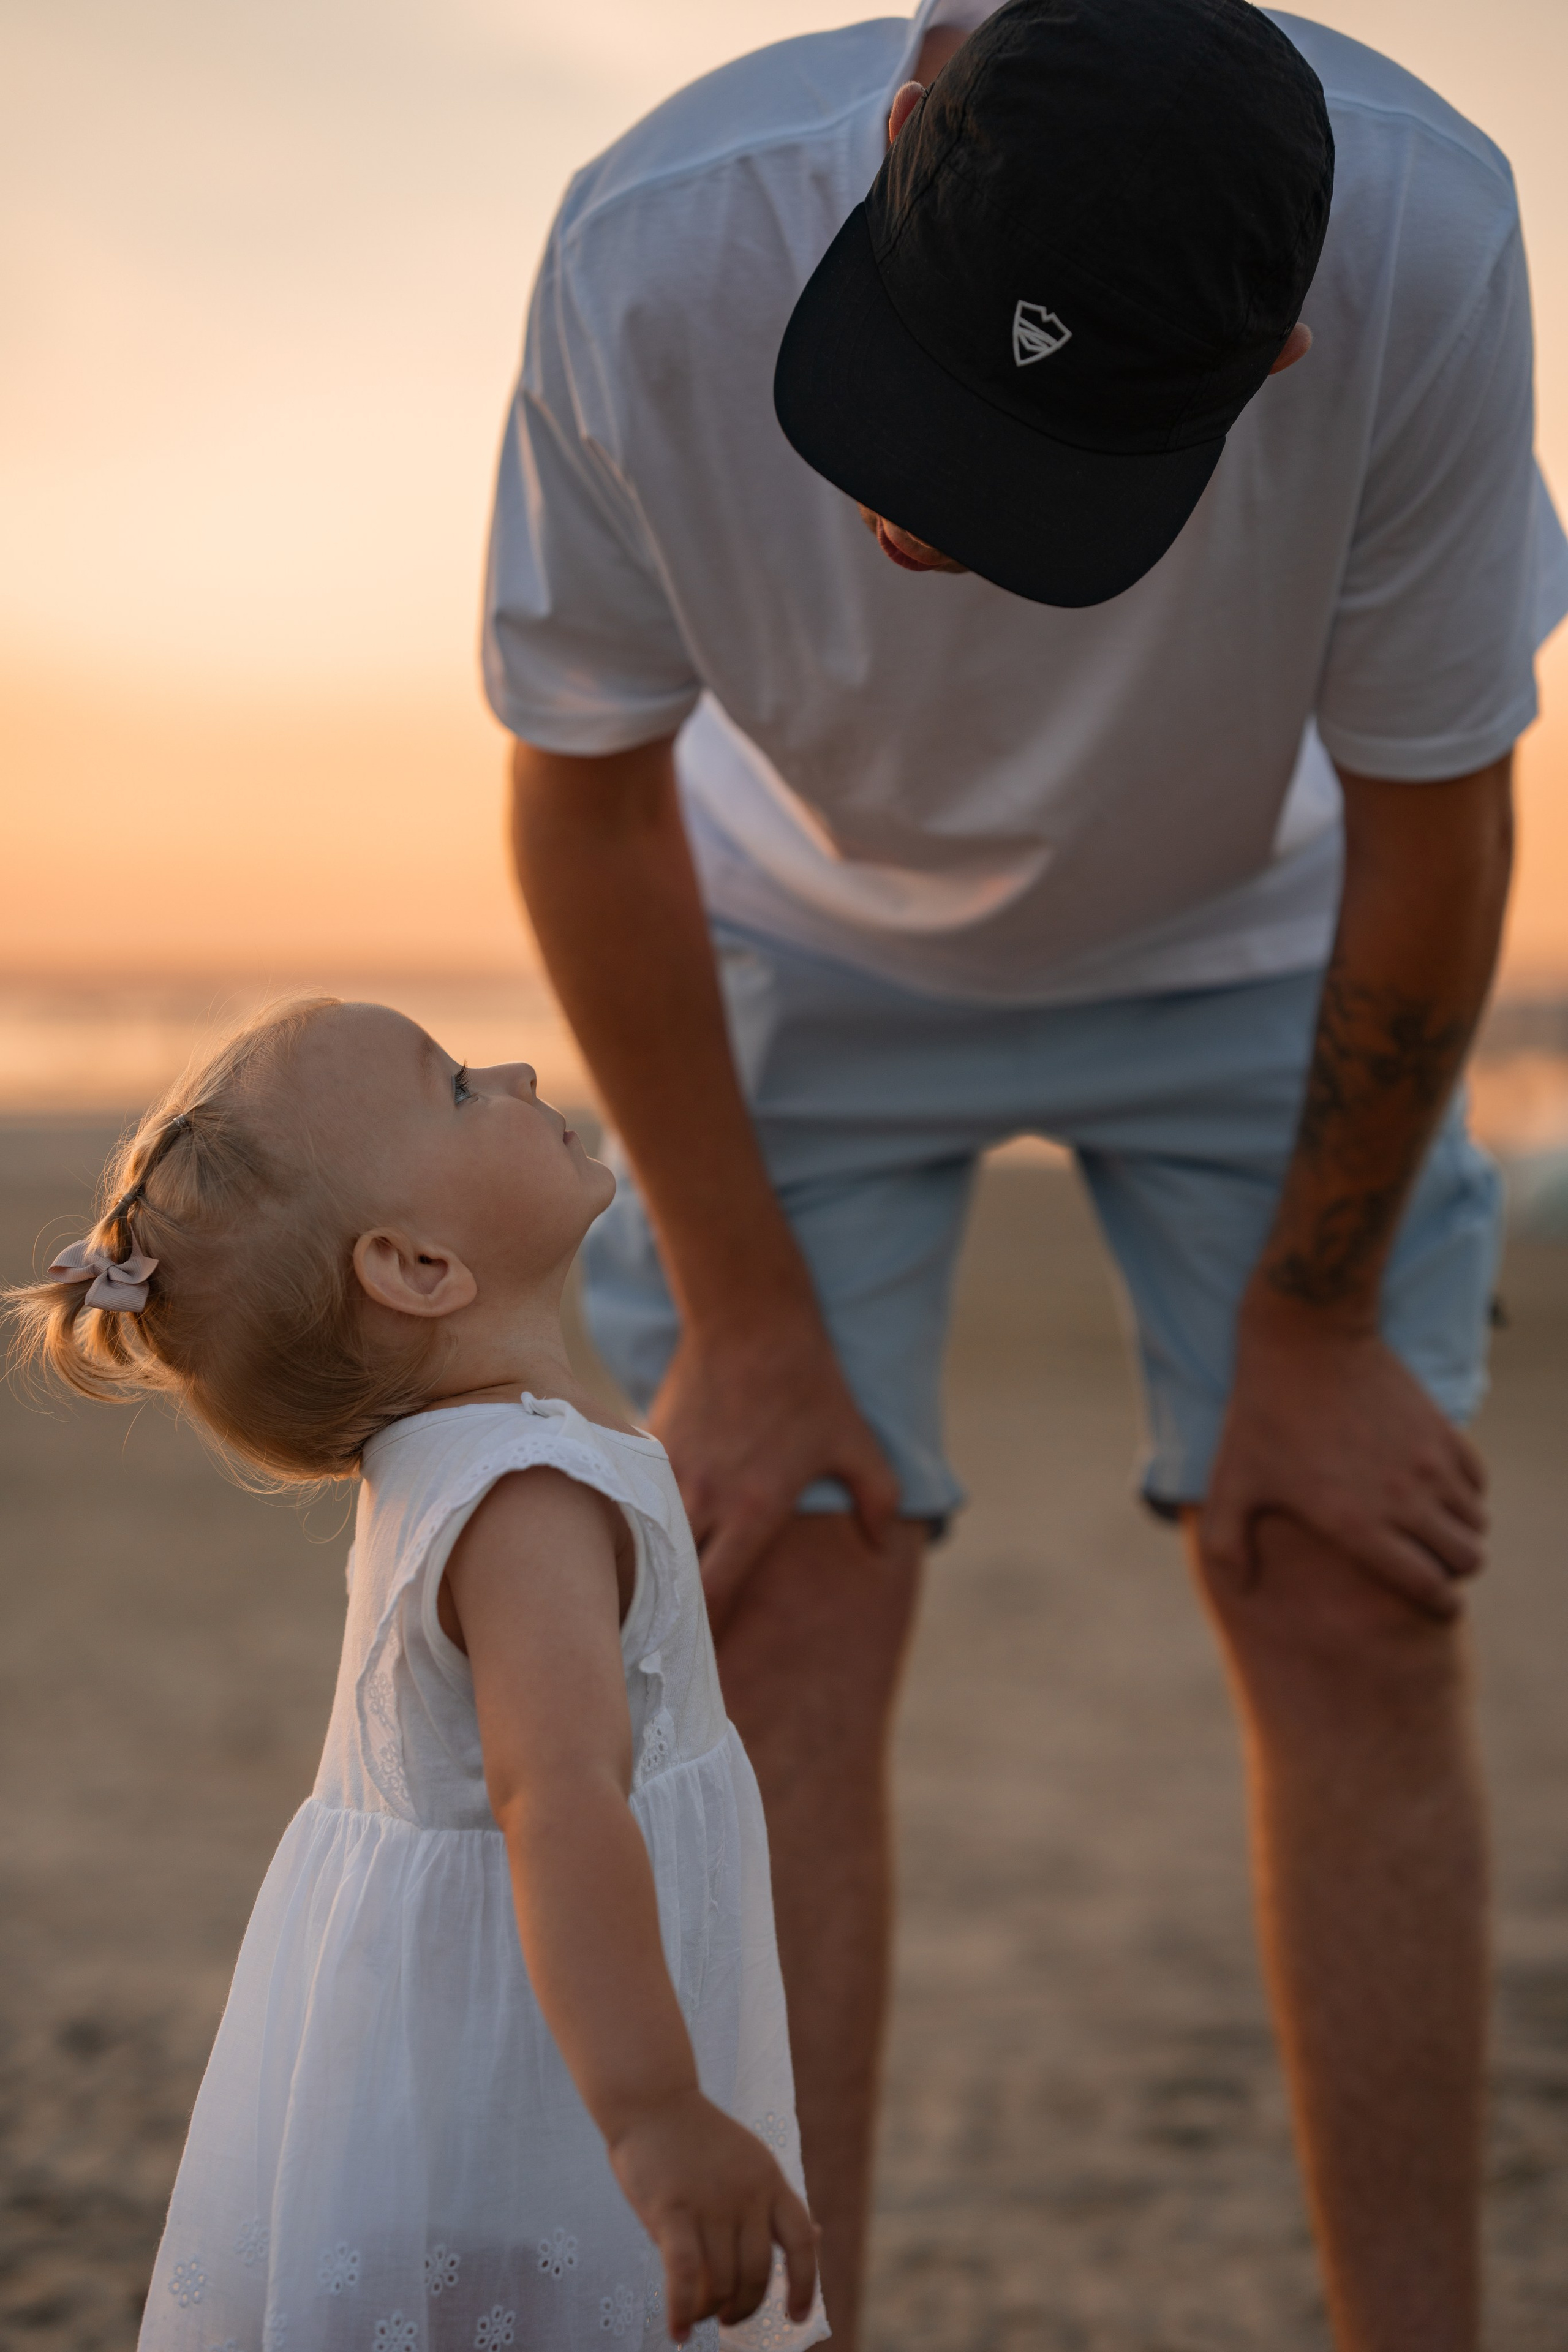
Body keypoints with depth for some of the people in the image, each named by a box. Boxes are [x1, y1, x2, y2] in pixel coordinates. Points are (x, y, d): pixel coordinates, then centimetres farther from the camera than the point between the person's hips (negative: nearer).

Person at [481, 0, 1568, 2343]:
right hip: (812, 946, 0)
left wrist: (1313, 1329, -10)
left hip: (1249, 942, 0)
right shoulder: (657, 257, -35)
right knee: (776, 1640, -9)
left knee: (1360, 1626, -5)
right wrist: (746, 1318, -11)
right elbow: (587, 793, -16)